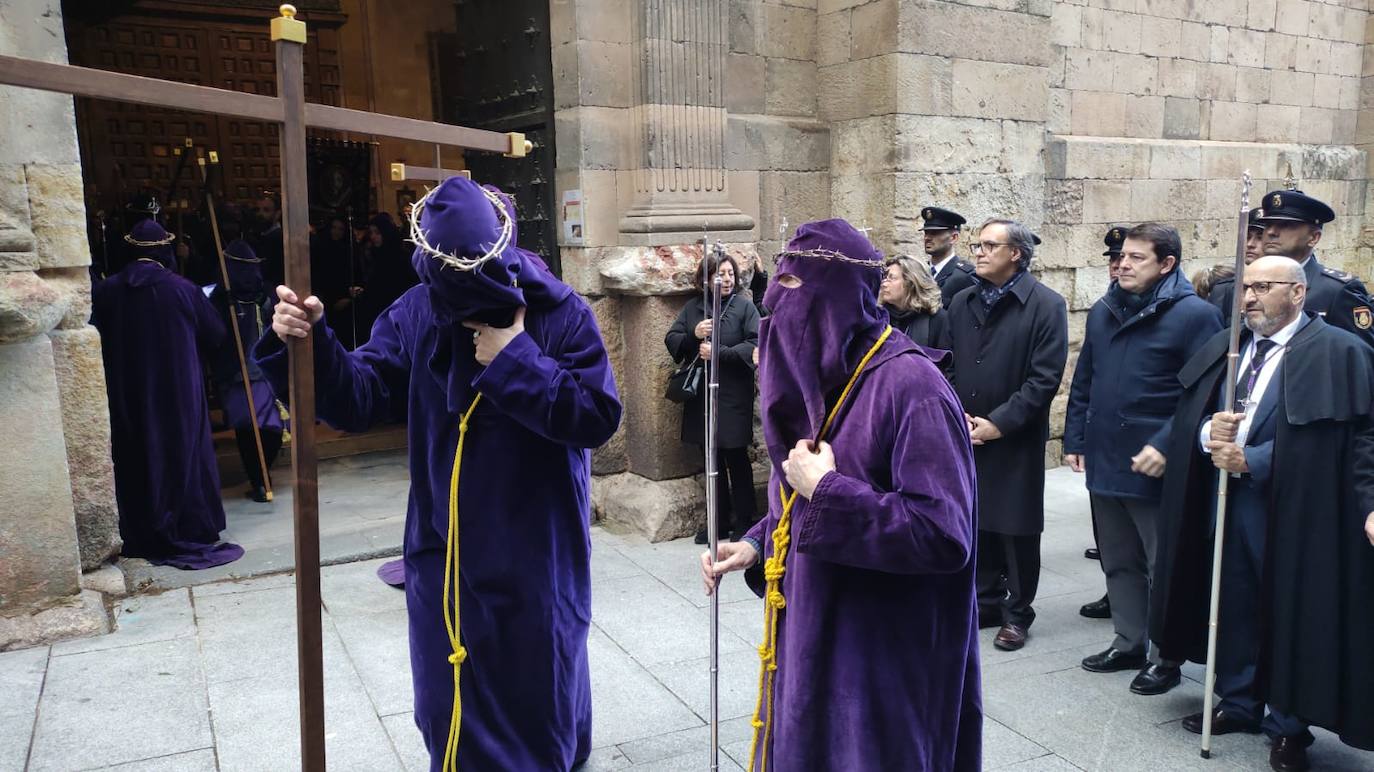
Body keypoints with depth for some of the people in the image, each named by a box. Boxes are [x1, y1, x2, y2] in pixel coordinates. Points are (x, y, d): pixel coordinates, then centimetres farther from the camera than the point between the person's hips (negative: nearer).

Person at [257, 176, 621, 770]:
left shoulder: (561, 314, -14)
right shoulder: (415, 314, -4)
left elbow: (597, 418, -21)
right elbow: (357, 400, -8)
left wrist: (515, 360, -23)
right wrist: (310, 343, -25)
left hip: (536, 557, -3)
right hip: (443, 552, 3)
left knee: (538, 689, 15)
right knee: (449, 707, 17)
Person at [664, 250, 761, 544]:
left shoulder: (744, 306, -4)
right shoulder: (692, 307, 7)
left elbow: (756, 344, -13)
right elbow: (671, 340, 5)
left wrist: (719, 353, -19)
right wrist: (693, 335, -13)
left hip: (733, 396, -4)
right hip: (700, 396, 4)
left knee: (736, 459, 4)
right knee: (712, 461, 13)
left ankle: (744, 522, 17)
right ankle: (720, 522, 26)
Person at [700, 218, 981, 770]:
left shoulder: (910, 385, -22)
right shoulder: (816, 377, 6)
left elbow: (945, 534, -27)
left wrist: (826, 493, -25)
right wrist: (756, 545, 1)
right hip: (811, 635, 9)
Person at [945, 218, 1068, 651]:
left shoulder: (1046, 305, -7)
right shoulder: (962, 303, 10)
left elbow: (1045, 376, -13)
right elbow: (947, 366, 11)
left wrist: (999, 423, -16)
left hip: (1017, 440, -5)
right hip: (966, 436, 5)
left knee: (1016, 528, 5)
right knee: (976, 523, 12)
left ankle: (1017, 614, 20)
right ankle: (987, 602, 28)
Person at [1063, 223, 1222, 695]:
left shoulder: (1194, 315, -10)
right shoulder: (1103, 312, 11)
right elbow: (1082, 382, 15)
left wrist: (1166, 447, -20)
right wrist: (1074, 439, 10)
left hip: (1156, 467, -6)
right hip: (1104, 462, 7)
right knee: (1118, 562, 17)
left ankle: (1166, 657, 21)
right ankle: (1129, 643, 31)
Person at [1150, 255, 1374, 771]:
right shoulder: (1224, 347, 10)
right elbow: (1189, 415, 8)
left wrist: (1250, 461, -19)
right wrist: (1209, 432, -15)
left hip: (1291, 510, -5)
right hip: (1226, 503, 6)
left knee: (1289, 615, 5)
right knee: (1233, 607, 15)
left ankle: (1289, 724, 22)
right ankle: (1238, 702, 32)